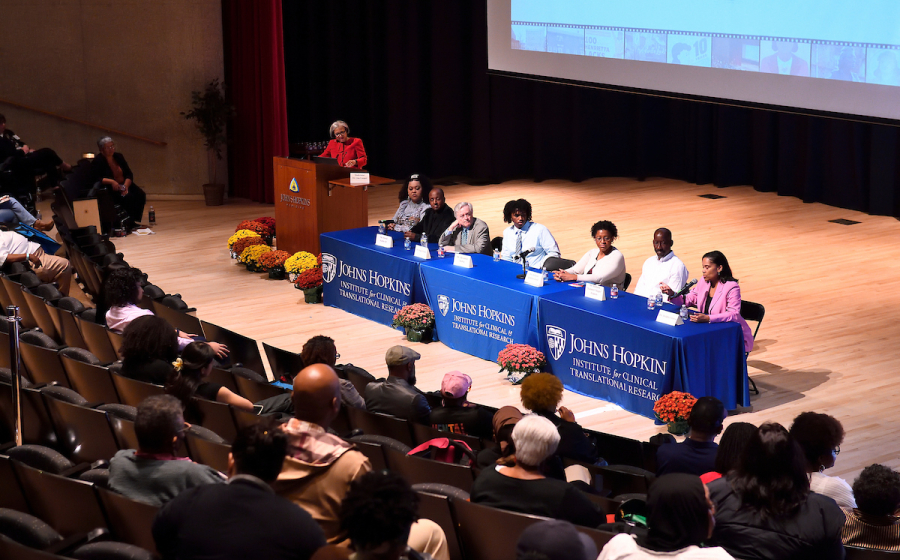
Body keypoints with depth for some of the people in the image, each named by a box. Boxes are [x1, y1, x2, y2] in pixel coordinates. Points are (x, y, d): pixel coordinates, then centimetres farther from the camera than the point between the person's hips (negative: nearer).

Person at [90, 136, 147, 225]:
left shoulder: (119, 157, 13)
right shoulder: (97, 161, -4)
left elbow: (129, 174, 9)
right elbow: (96, 179, -15)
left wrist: (126, 186, -11)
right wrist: (111, 181, -28)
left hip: (123, 185, 7)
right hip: (110, 188, -7)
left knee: (140, 194, -17)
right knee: (128, 197, -31)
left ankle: (136, 220, -16)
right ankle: (129, 221, -24)